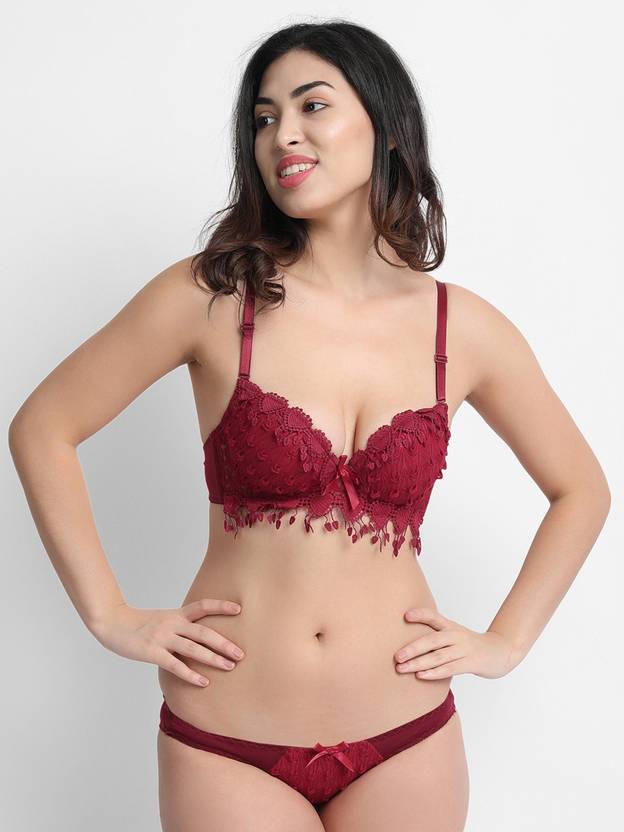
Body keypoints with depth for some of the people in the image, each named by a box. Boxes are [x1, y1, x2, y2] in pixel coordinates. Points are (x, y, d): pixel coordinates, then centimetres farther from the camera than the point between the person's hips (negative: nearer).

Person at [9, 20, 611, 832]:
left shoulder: (465, 329, -3)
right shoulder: (213, 295, -9)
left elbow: (582, 490, 10)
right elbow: (41, 428, -2)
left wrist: (505, 642, 3)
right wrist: (110, 615, -5)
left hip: (406, 742, 2)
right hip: (227, 742, -1)